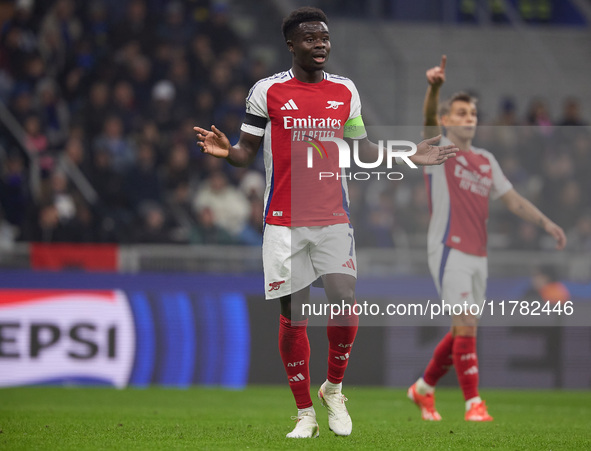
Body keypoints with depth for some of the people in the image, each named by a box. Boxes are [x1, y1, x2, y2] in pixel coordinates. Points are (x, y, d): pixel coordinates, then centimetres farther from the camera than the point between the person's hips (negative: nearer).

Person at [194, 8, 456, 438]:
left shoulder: (345, 91, 8)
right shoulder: (267, 91, -1)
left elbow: (362, 148, 18)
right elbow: (247, 152, 2)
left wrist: (408, 158, 6)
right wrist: (226, 150, -20)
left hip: (333, 217, 2)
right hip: (285, 221, -2)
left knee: (345, 301, -12)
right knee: (292, 314, -1)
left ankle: (333, 389, 13)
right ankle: (305, 414, 10)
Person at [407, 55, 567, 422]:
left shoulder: (486, 160, 17)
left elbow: (513, 199, 16)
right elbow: (429, 119, -23)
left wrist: (546, 223, 3)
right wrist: (434, 88, -43)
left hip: (478, 254, 7)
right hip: (449, 250, -7)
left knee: (462, 331, 11)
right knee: (466, 324, -15)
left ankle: (424, 388, 28)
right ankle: (473, 403, -13)